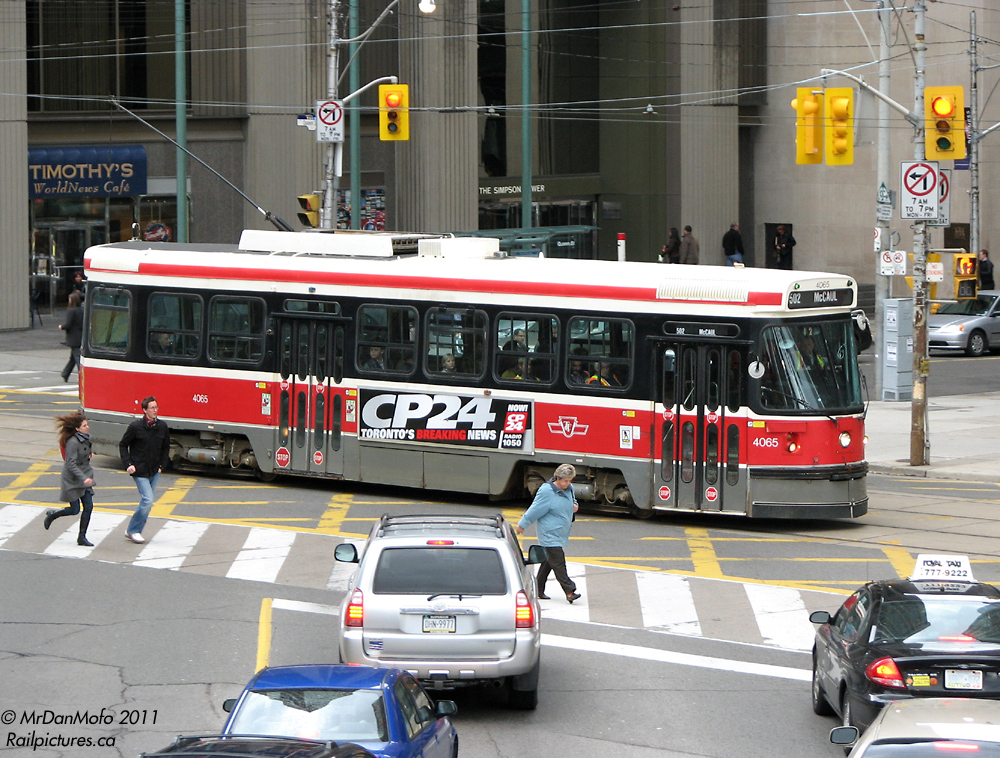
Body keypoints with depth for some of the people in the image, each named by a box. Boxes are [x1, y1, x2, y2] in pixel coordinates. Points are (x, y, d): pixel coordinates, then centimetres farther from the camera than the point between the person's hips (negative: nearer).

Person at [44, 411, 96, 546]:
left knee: (88, 506, -1)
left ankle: (82, 537, 7)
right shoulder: (72, 442, -22)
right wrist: (83, 478, -31)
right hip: (72, 480, -8)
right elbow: (71, 464, -25)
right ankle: (51, 515, 26)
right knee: (74, 510, -1)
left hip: (84, 477, 8)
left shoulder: (86, 439, 4)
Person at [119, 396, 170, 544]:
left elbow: (166, 447, 15)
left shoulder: (162, 426, 2)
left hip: (155, 471, 5)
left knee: (147, 501, 7)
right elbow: (123, 445, 0)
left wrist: (162, 465, 6)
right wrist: (128, 464, -9)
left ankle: (133, 531, 20)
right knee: (147, 500, -14)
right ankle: (133, 531, 0)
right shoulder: (135, 426, -10)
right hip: (139, 471, -5)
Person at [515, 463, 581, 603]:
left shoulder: (569, 489, 7)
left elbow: (573, 502, 27)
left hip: (562, 534, 8)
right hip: (550, 534, -8)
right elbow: (535, 510, -10)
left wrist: (575, 506, 2)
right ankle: (569, 591, -17)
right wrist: (522, 525, -1)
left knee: (548, 561, 15)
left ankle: (538, 590, 24)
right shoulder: (546, 491, -16)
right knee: (558, 563, -12)